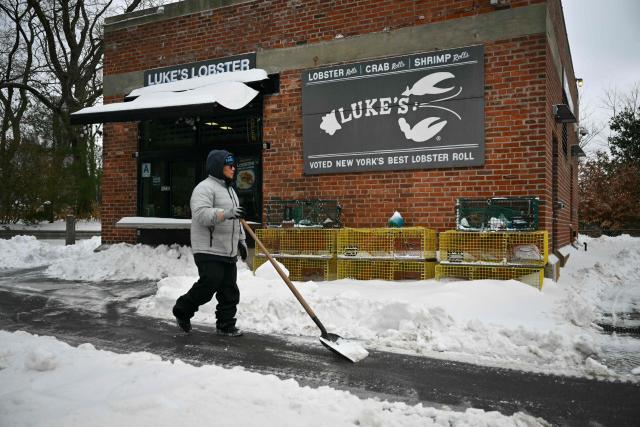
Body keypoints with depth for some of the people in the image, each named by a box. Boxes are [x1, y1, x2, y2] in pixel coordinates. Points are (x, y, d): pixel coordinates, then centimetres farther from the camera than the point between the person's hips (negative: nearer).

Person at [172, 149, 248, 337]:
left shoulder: (230, 190, 21)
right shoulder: (205, 187, -10)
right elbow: (201, 214, -26)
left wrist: (241, 241, 25)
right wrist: (225, 213, -37)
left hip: (228, 252, 9)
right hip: (209, 251, -9)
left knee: (229, 291, 8)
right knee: (209, 284, -12)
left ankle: (226, 325, 18)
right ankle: (182, 310, 12)